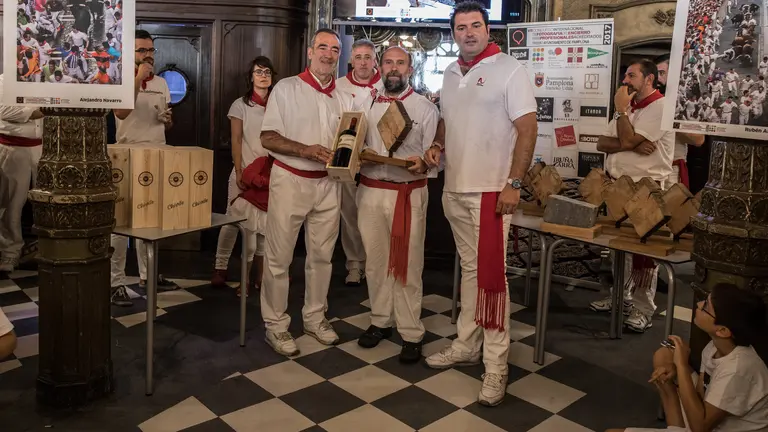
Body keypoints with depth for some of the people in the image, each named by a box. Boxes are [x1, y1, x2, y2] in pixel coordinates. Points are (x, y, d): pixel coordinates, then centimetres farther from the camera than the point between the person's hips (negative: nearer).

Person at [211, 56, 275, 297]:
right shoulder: (240, 105, 2)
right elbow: (236, 141, -2)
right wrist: (239, 172, -10)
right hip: (246, 170, -2)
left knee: (265, 222, 3)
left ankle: (259, 274, 11)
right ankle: (220, 267, 13)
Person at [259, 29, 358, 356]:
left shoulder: (344, 99, 10)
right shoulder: (286, 88, -4)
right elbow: (267, 138, -9)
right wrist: (306, 150, -22)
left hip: (327, 184, 5)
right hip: (290, 180, -4)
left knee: (321, 255, 12)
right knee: (279, 257, 1)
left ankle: (315, 318, 27)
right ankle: (275, 325, 14)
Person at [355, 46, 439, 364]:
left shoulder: (426, 107, 2)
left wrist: (423, 163, -25)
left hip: (409, 194, -3)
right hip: (370, 191, 4)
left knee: (407, 264, -1)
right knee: (376, 261, 11)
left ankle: (411, 333, 8)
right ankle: (381, 321, 26)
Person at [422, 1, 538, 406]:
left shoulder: (509, 69, -6)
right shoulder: (450, 73, 14)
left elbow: (527, 128, -11)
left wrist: (513, 184, -18)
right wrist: (436, 145, 4)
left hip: (490, 190, -6)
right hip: (454, 188, 7)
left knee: (490, 274, -4)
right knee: (469, 268, 15)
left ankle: (496, 365, 5)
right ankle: (466, 346, 26)